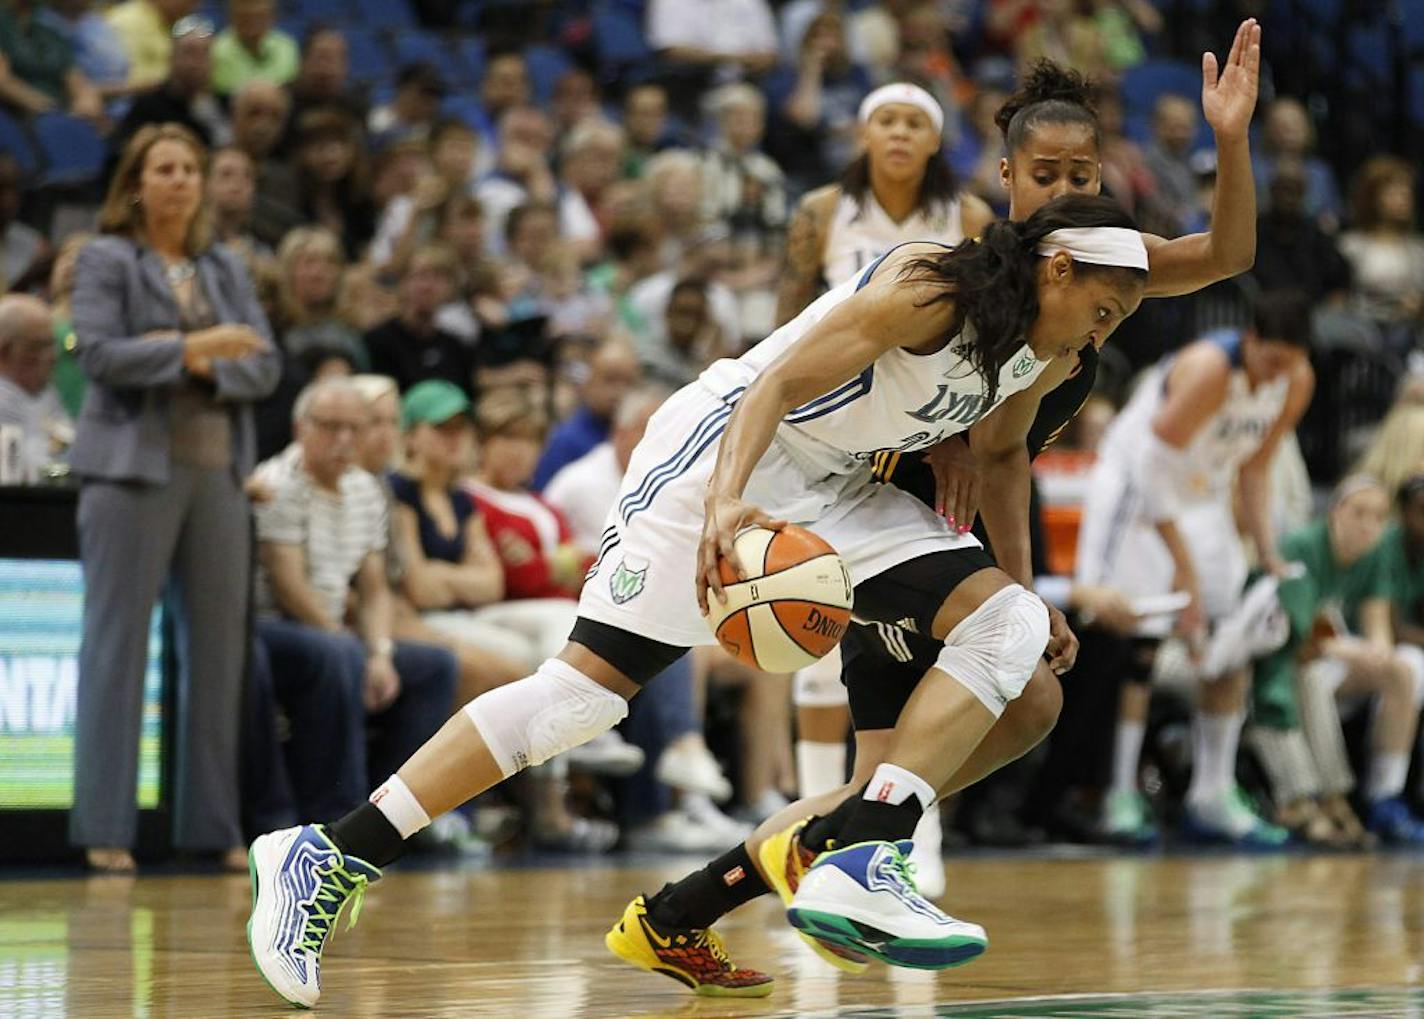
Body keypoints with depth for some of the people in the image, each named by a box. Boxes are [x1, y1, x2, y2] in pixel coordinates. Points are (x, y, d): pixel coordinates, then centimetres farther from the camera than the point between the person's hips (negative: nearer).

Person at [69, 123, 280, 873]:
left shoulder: (226, 269, 16)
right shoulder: (107, 261, 2)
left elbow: (263, 366, 8)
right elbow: (99, 354, -11)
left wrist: (205, 367, -10)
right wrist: (193, 347, -17)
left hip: (218, 470, 5)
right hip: (134, 466, -5)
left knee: (219, 643, 4)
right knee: (117, 641, -4)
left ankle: (214, 824, 10)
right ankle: (105, 827, -3)